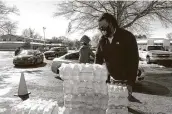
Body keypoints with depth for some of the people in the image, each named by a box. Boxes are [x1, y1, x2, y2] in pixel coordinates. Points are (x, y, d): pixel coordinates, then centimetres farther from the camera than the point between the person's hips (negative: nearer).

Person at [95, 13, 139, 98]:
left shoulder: (127, 37, -11)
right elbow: (98, 59, 5)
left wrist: (130, 83, -18)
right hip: (110, 80, 4)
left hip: (125, 80, -4)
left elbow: (133, 60, -14)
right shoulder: (102, 40, 4)